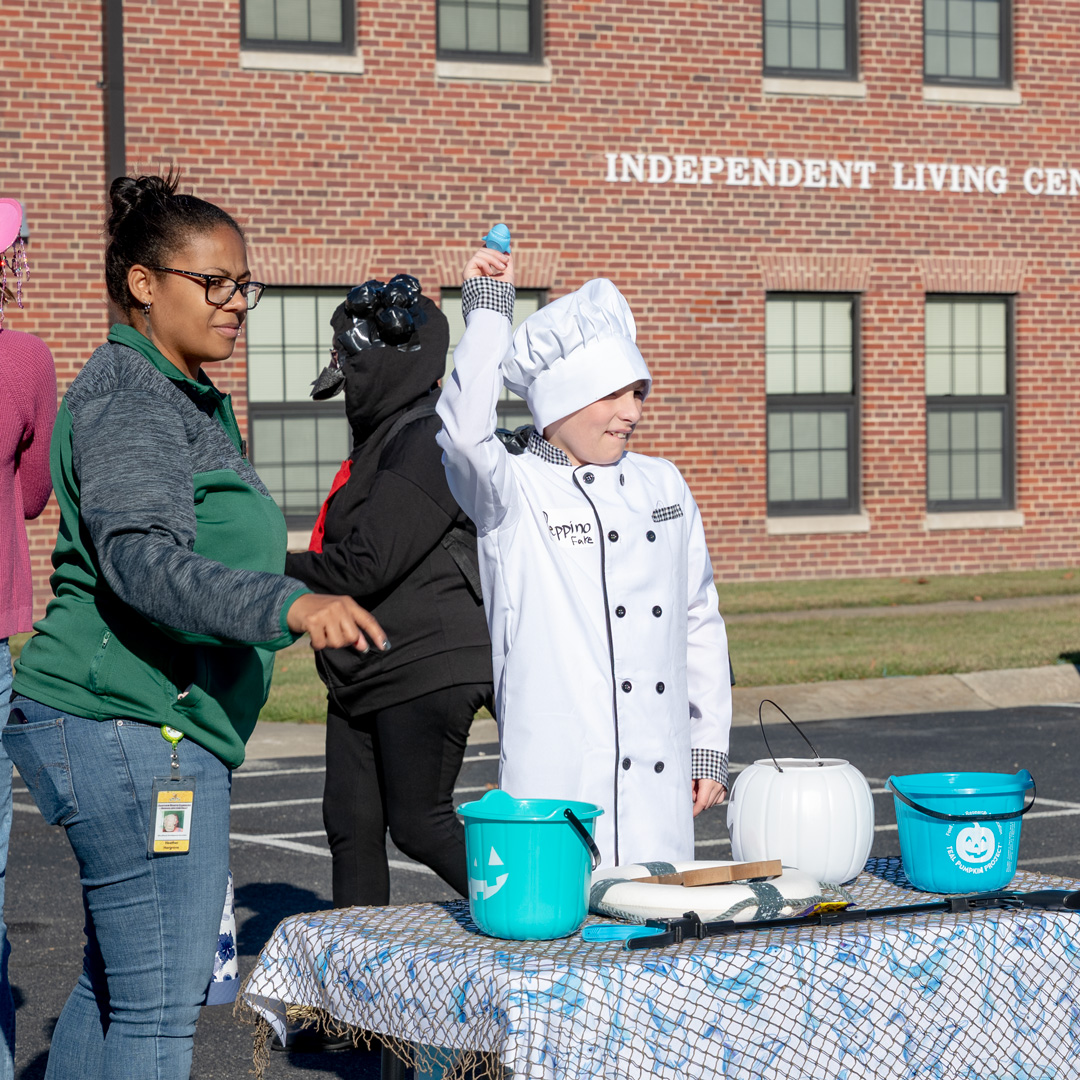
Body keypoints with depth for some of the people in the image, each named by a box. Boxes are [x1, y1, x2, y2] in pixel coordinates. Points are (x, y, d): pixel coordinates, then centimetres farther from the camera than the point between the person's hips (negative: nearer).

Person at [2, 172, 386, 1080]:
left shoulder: (195, 400, 21)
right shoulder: (127, 395, -12)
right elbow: (142, 556, -28)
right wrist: (290, 605, -41)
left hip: (137, 729, 11)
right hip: (134, 728, -11)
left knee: (116, 985, 16)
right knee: (161, 1006, -10)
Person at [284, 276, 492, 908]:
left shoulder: (432, 442, -17)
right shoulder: (384, 439, 16)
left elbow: (363, 566, -21)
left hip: (426, 668, -10)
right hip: (365, 674, 10)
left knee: (420, 824, -6)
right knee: (352, 825, 10)